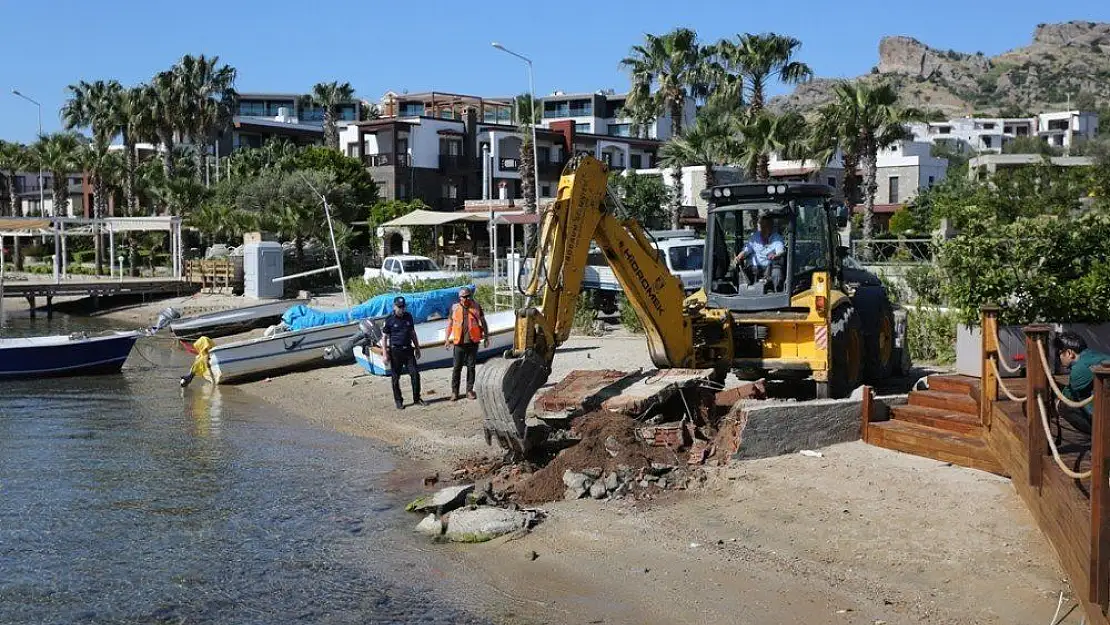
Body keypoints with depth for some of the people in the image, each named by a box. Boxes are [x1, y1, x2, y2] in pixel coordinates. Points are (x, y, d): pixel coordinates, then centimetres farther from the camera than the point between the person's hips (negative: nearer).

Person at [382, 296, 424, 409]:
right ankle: (398, 401, 14)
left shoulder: (408, 317, 7)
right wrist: (385, 354, -11)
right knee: (395, 377, 3)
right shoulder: (390, 320, -7)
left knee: (415, 374, 0)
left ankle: (417, 399, 10)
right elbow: (384, 337, -5)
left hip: (408, 350, 4)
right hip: (395, 351, -4)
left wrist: (417, 348, 17)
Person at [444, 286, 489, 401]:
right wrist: (447, 339, 5)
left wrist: (486, 337, 10)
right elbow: (449, 324, 8)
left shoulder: (476, 306, 2)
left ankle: (469, 390, 16)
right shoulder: (454, 308, 0)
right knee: (456, 367, 2)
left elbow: (483, 322, 11)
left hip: (473, 341, 1)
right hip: (459, 342, -1)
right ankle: (454, 391, 10)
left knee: (471, 367, 7)